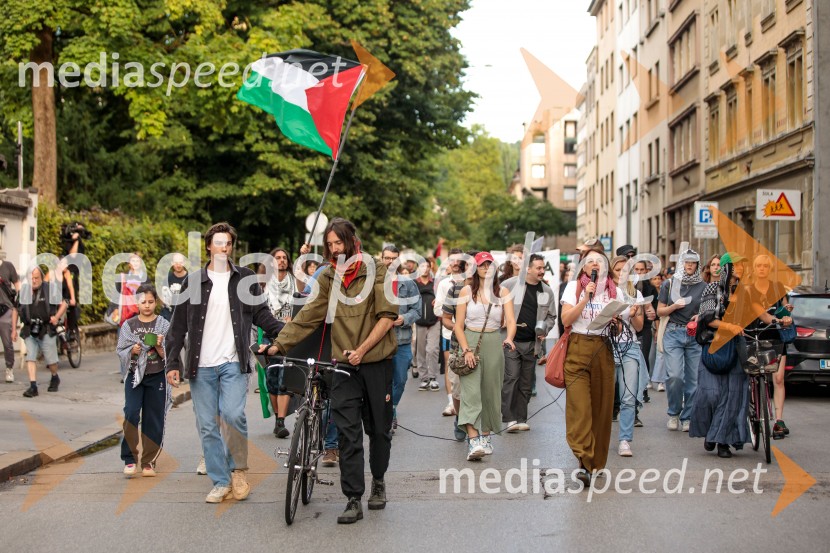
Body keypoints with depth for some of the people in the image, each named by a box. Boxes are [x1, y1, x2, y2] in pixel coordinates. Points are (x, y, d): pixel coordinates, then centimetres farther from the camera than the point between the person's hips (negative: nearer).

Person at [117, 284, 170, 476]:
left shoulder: (164, 325, 2)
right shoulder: (128, 325, 5)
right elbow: (120, 351, 7)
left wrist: (159, 347, -18)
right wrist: (132, 351, -12)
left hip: (157, 377, 0)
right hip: (134, 375, 0)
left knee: (154, 419, 2)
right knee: (131, 414, -15)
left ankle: (149, 462, 11)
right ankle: (129, 459, -7)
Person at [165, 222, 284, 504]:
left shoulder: (245, 278, 8)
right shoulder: (193, 281, 9)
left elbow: (261, 314, 9)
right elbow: (178, 325, 9)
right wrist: (172, 362, 3)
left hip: (233, 363, -2)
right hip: (201, 366, 2)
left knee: (233, 414, -19)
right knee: (207, 426, 3)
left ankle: (238, 469, 2)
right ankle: (221, 483, 13)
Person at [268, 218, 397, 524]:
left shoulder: (375, 272, -5)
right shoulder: (328, 278, 6)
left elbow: (387, 316, -10)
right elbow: (308, 315, 3)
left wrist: (362, 350, -17)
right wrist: (279, 344, -7)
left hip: (376, 362, -2)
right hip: (344, 364, 2)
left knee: (379, 428, 11)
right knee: (348, 433, -4)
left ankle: (378, 482, 33)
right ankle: (353, 500, -2)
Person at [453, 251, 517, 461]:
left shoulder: (503, 292, 5)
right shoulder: (467, 291, 2)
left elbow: (511, 321, -7)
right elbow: (458, 325, -1)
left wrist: (509, 338, -28)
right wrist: (466, 350, -12)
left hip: (493, 344, 2)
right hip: (470, 341, -2)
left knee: (490, 391, 8)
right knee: (471, 390, -15)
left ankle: (486, 436, 24)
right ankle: (473, 441, -24)